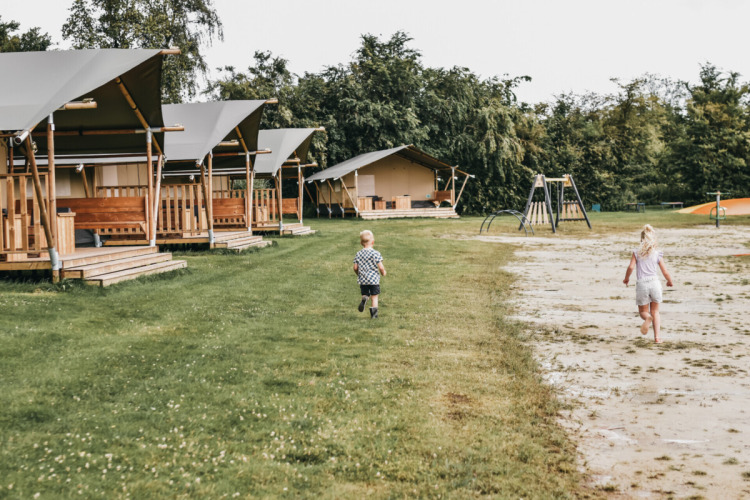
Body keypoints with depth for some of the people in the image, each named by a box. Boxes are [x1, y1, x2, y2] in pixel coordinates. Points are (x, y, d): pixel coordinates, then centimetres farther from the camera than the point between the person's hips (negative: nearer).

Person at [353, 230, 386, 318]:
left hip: (362, 280, 3)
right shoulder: (376, 253, -10)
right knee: (374, 297, 7)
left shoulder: (358, 254, 1)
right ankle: (374, 312, 1)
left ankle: (364, 299, -17)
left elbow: (355, 268, 3)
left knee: (365, 294, 16)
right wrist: (383, 272, 9)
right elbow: (381, 267, -12)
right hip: (374, 279, -3)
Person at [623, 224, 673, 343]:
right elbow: (665, 272, 5)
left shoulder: (636, 253, 4)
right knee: (655, 311, 18)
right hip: (654, 282, 1)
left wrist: (626, 279, 9)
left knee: (643, 311, 14)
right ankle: (657, 337, 8)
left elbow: (631, 267, -10)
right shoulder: (657, 254, 5)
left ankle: (647, 318, -24)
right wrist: (669, 282, 25)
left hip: (641, 284, -1)